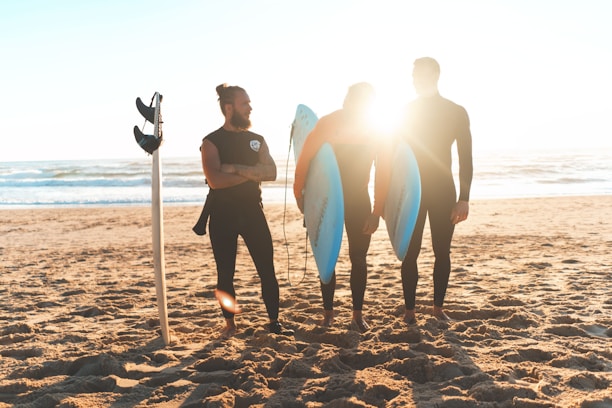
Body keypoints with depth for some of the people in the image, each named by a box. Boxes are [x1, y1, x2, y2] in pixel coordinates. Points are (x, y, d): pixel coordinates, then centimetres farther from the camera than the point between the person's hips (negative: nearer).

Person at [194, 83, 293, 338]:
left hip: (252, 211, 3)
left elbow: (271, 173, -6)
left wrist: (236, 168, -16)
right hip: (223, 214, -3)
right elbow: (215, 180, -18)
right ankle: (230, 324, 18)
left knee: (267, 269, 1)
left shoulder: (257, 140, 10)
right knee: (225, 273, 4)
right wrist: (252, 172, -12)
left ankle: (274, 321, 12)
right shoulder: (212, 142, -3)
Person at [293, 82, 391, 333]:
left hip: (358, 199, 1)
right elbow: (305, 159, -10)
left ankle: (358, 314, 10)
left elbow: (382, 173, -6)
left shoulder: (374, 131, -6)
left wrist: (377, 211, -10)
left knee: (358, 257, 0)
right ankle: (328, 312, 14)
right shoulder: (328, 124, -11)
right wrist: (299, 195, -13)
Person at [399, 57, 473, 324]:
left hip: (443, 192, 0)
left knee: (442, 251, 3)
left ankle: (438, 307, 15)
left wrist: (464, 199, -8)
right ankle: (409, 310, 5)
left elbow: (465, 159, -1)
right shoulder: (406, 112, 6)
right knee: (410, 253, -2)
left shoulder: (456, 112, 2)